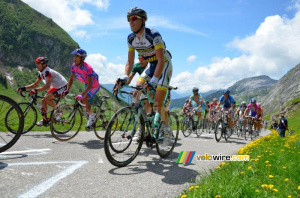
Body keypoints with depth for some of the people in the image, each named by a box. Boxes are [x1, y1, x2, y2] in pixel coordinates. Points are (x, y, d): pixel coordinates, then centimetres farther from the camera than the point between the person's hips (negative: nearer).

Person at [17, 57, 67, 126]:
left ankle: (59, 112, -6)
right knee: (43, 100, 4)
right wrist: (24, 88, -4)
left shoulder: (47, 72, -26)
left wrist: (36, 90, -44)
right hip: (55, 87, 9)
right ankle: (45, 120, 15)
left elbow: (47, 86, -38)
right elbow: (35, 84, 7)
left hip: (62, 87, -9)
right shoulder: (41, 73, 3)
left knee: (46, 98, -24)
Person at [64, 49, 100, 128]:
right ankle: (90, 118, 33)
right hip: (87, 84, 8)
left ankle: (92, 116, 0)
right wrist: (67, 90, -15)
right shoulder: (74, 66, -12)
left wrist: (81, 95, -43)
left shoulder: (87, 68, -34)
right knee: (85, 103, 11)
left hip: (94, 86, -7)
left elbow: (90, 84, -36)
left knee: (84, 100, -22)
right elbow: (71, 79, -2)